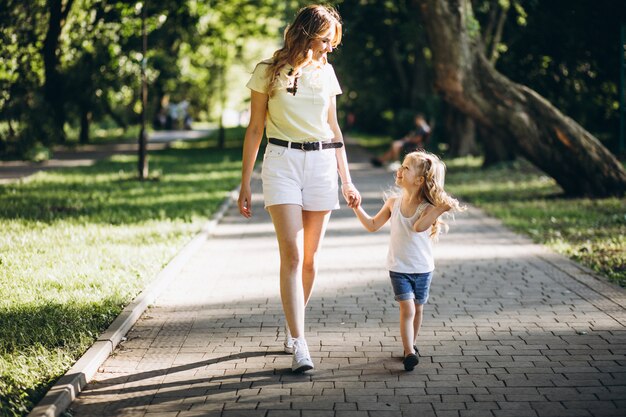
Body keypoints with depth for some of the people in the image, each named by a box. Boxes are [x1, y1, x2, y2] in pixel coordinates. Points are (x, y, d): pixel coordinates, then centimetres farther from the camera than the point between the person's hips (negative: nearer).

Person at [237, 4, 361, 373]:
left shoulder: (325, 72, 11)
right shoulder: (269, 72, 0)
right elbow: (255, 129, 3)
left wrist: (347, 181, 14)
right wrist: (245, 184, 1)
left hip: (321, 163, 4)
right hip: (282, 162, -4)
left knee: (310, 257, 6)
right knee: (292, 255, -14)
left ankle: (293, 328, 25)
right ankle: (300, 346, -17)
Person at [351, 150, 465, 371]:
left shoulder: (427, 208, -14)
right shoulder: (393, 203, -2)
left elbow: (418, 226, -36)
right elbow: (372, 225, 9)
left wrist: (440, 209, -44)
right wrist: (357, 206, 2)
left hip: (422, 269, -1)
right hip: (399, 268, 1)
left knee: (417, 309, 12)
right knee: (407, 309, -12)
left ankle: (411, 345, 32)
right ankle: (409, 352, -16)